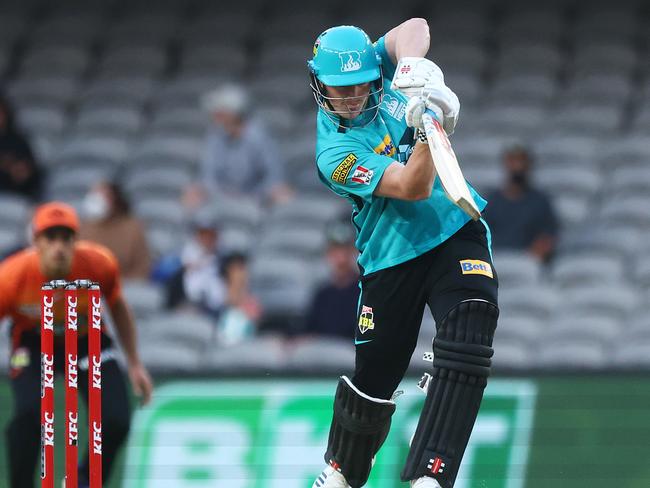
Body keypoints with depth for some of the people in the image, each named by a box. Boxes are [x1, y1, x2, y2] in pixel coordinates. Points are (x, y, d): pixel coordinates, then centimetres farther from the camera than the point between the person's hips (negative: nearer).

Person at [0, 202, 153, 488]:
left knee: (116, 422, -14)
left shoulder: (99, 264, -23)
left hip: (88, 340, 2)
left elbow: (117, 306, -2)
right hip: (34, 344, -2)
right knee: (29, 412, -28)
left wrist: (134, 364, 2)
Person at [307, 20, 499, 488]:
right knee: (374, 373, 7)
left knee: (466, 347, -22)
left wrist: (412, 65, -30)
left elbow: (414, 28, -10)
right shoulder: (335, 151, -16)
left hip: (457, 231, 3)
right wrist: (430, 132, -42)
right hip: (393, 254, -3)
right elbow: (413, 187, -26)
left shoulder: (377, 72, 1)